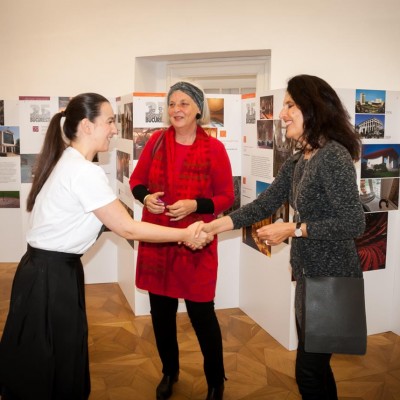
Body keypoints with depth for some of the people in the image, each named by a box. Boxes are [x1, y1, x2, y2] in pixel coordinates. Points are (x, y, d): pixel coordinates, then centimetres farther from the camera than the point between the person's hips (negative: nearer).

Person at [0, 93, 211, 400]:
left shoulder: (69, 163, 9)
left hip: (52, 272, 9)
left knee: (62, 368, 21)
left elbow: (114, 222, 9)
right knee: (50, 375, 8)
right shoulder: (85, 172, -22)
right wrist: (184, 234, -9)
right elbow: (128, 229, -18)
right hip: (50, 278, -9)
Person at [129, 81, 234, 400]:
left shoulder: (214, 148, -8)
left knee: (201, 313, 4)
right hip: (156, 240, 4)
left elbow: (226, 197, -4)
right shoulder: (157, 141, 2)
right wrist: (146, 197, -11)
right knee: (161, 311, 15)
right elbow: (137, 180, 11)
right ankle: (169, 372, 40)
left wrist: (194, 205, -19)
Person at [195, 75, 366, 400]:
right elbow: (263, 205, 6)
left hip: (331, 279, -9)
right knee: (314, 364, 21)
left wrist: (293, 229, -19)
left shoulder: (334, 156, -19)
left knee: (309, 371, 4)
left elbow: (354, 224, -24)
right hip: (309, 275, 9)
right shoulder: (296, 163, 8)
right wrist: (213, 227, -1)